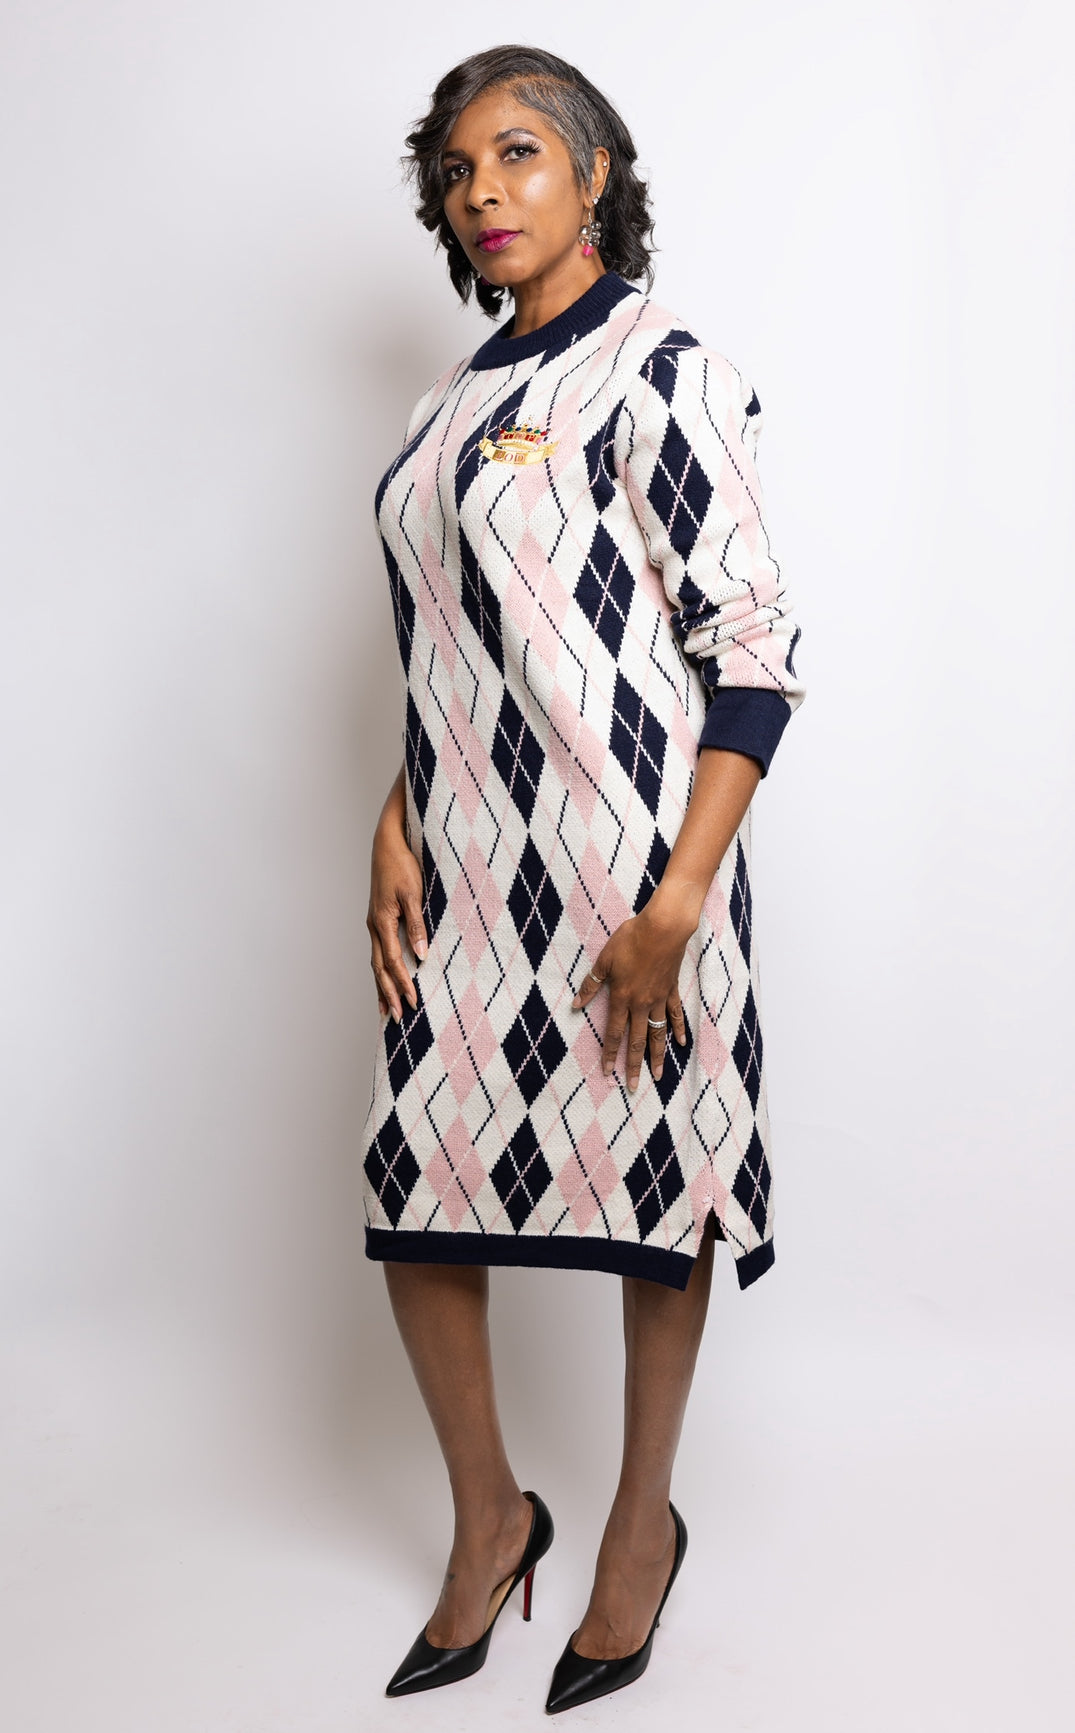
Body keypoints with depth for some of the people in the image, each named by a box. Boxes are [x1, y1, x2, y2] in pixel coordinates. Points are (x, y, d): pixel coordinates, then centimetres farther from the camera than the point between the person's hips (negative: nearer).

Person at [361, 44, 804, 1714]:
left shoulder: (663, 371, -9)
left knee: (650, 1187, 7)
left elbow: (754, 649, -14)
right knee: (415, 1174, 7)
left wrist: (676, 905, -20)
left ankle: (644, 1518, 30)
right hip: (471, 872, 7)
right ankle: (490, 1513, 28)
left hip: (625, 869, -7)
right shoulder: (463, 396, 14)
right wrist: (396, 830, 4)